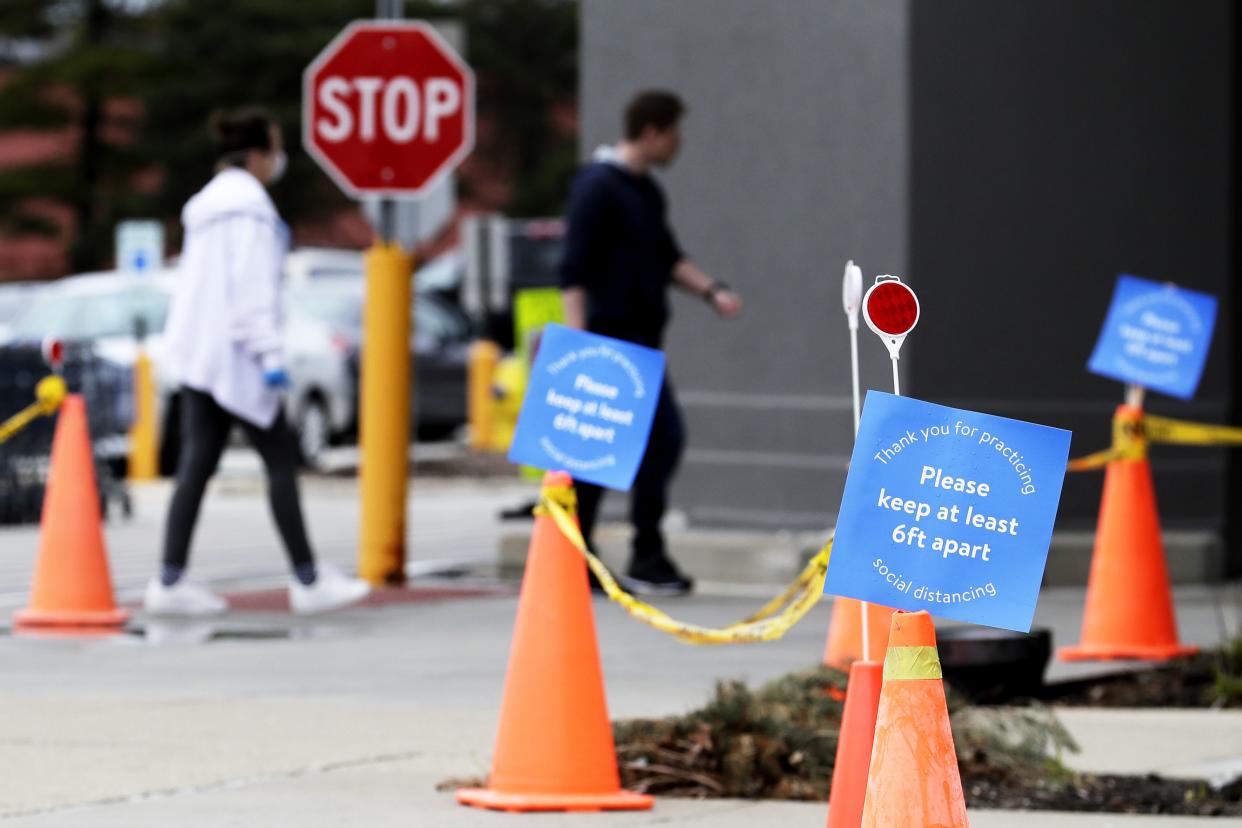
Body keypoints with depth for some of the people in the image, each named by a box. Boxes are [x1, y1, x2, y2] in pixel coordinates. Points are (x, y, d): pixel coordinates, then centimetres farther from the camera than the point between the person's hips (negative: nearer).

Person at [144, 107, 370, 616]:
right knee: (280, 460, -3)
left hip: (198, 353, 9)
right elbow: (252, 287, -19)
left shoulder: (209, 203, 18)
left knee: (197, 463, 5)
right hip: (233, 351, -9)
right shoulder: (248, 206, -12)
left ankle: (170, 581, -1)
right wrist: (269, 354, -19)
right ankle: (307, 580, 0)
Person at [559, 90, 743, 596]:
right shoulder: (598, 187, -11)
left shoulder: (647, 192, 17)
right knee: (662, 438, -12)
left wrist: (710, 291, 7)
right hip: (613, 335, -9)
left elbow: (666, 258, 24)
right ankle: (646, 558, -7)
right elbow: (575, 270, -15)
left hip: (639, 337, 9)